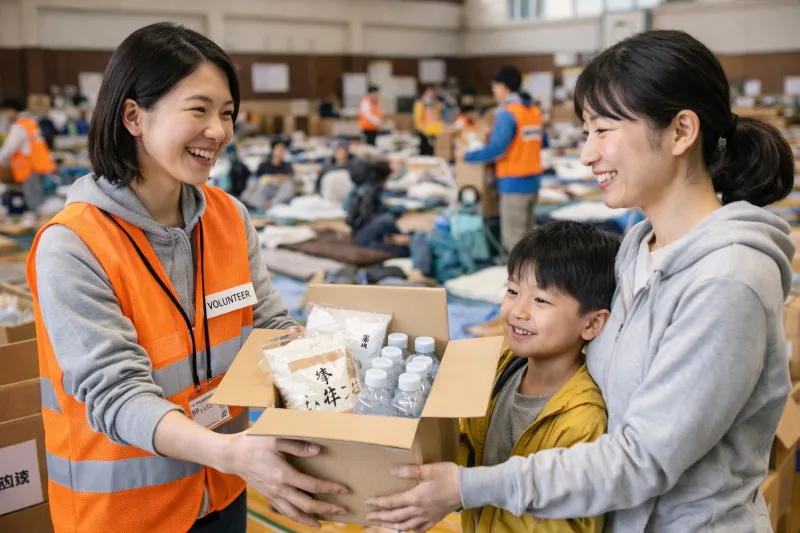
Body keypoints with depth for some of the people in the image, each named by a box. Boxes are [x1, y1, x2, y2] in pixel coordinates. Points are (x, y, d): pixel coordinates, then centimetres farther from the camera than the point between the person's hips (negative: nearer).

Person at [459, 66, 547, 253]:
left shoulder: (507, 113, -15)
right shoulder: (534, 110, 10)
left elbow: (497, 150, -23)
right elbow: (542, 142, 18)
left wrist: (467, 156, -13)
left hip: (514, 183, -8)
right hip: (532, 181, 8)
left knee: (513, 238, -2)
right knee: (526, 234, 17)